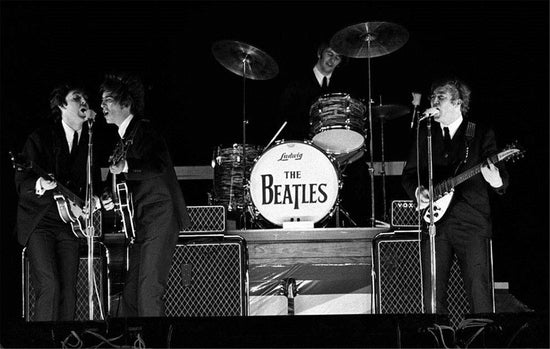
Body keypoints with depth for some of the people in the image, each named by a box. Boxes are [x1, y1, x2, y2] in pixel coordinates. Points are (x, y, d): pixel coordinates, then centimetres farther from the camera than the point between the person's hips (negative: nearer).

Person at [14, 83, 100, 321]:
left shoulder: (90, 142, 10)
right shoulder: (41, 137, -5)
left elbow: (95, 183, 17)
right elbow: (21, 183, -11)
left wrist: (95, 199, -5)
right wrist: (40, 184, -32)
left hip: (70, 223, 5)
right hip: (38, 222, -5)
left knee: (68, 291, 2)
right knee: (49, 286, -17)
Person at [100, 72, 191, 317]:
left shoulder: (144, 131, -11)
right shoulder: (126, 134, 17)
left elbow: (159, 166, -28)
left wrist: (126, 167, -40)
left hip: (158, 221, -10)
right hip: (142, 224, 10)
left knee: (148, 292, -14)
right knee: (130, 294, 8)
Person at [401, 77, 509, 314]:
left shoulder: (482, 134, 5)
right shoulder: (425, 134, 14)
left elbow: (502, 181, 0)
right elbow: (408, 174, 19)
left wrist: (496, 180, -24)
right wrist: (417, 191, -2)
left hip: (472, 225, -3)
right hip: (434, 224, 3)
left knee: (479, 293, -8)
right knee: (432, 295, 1)